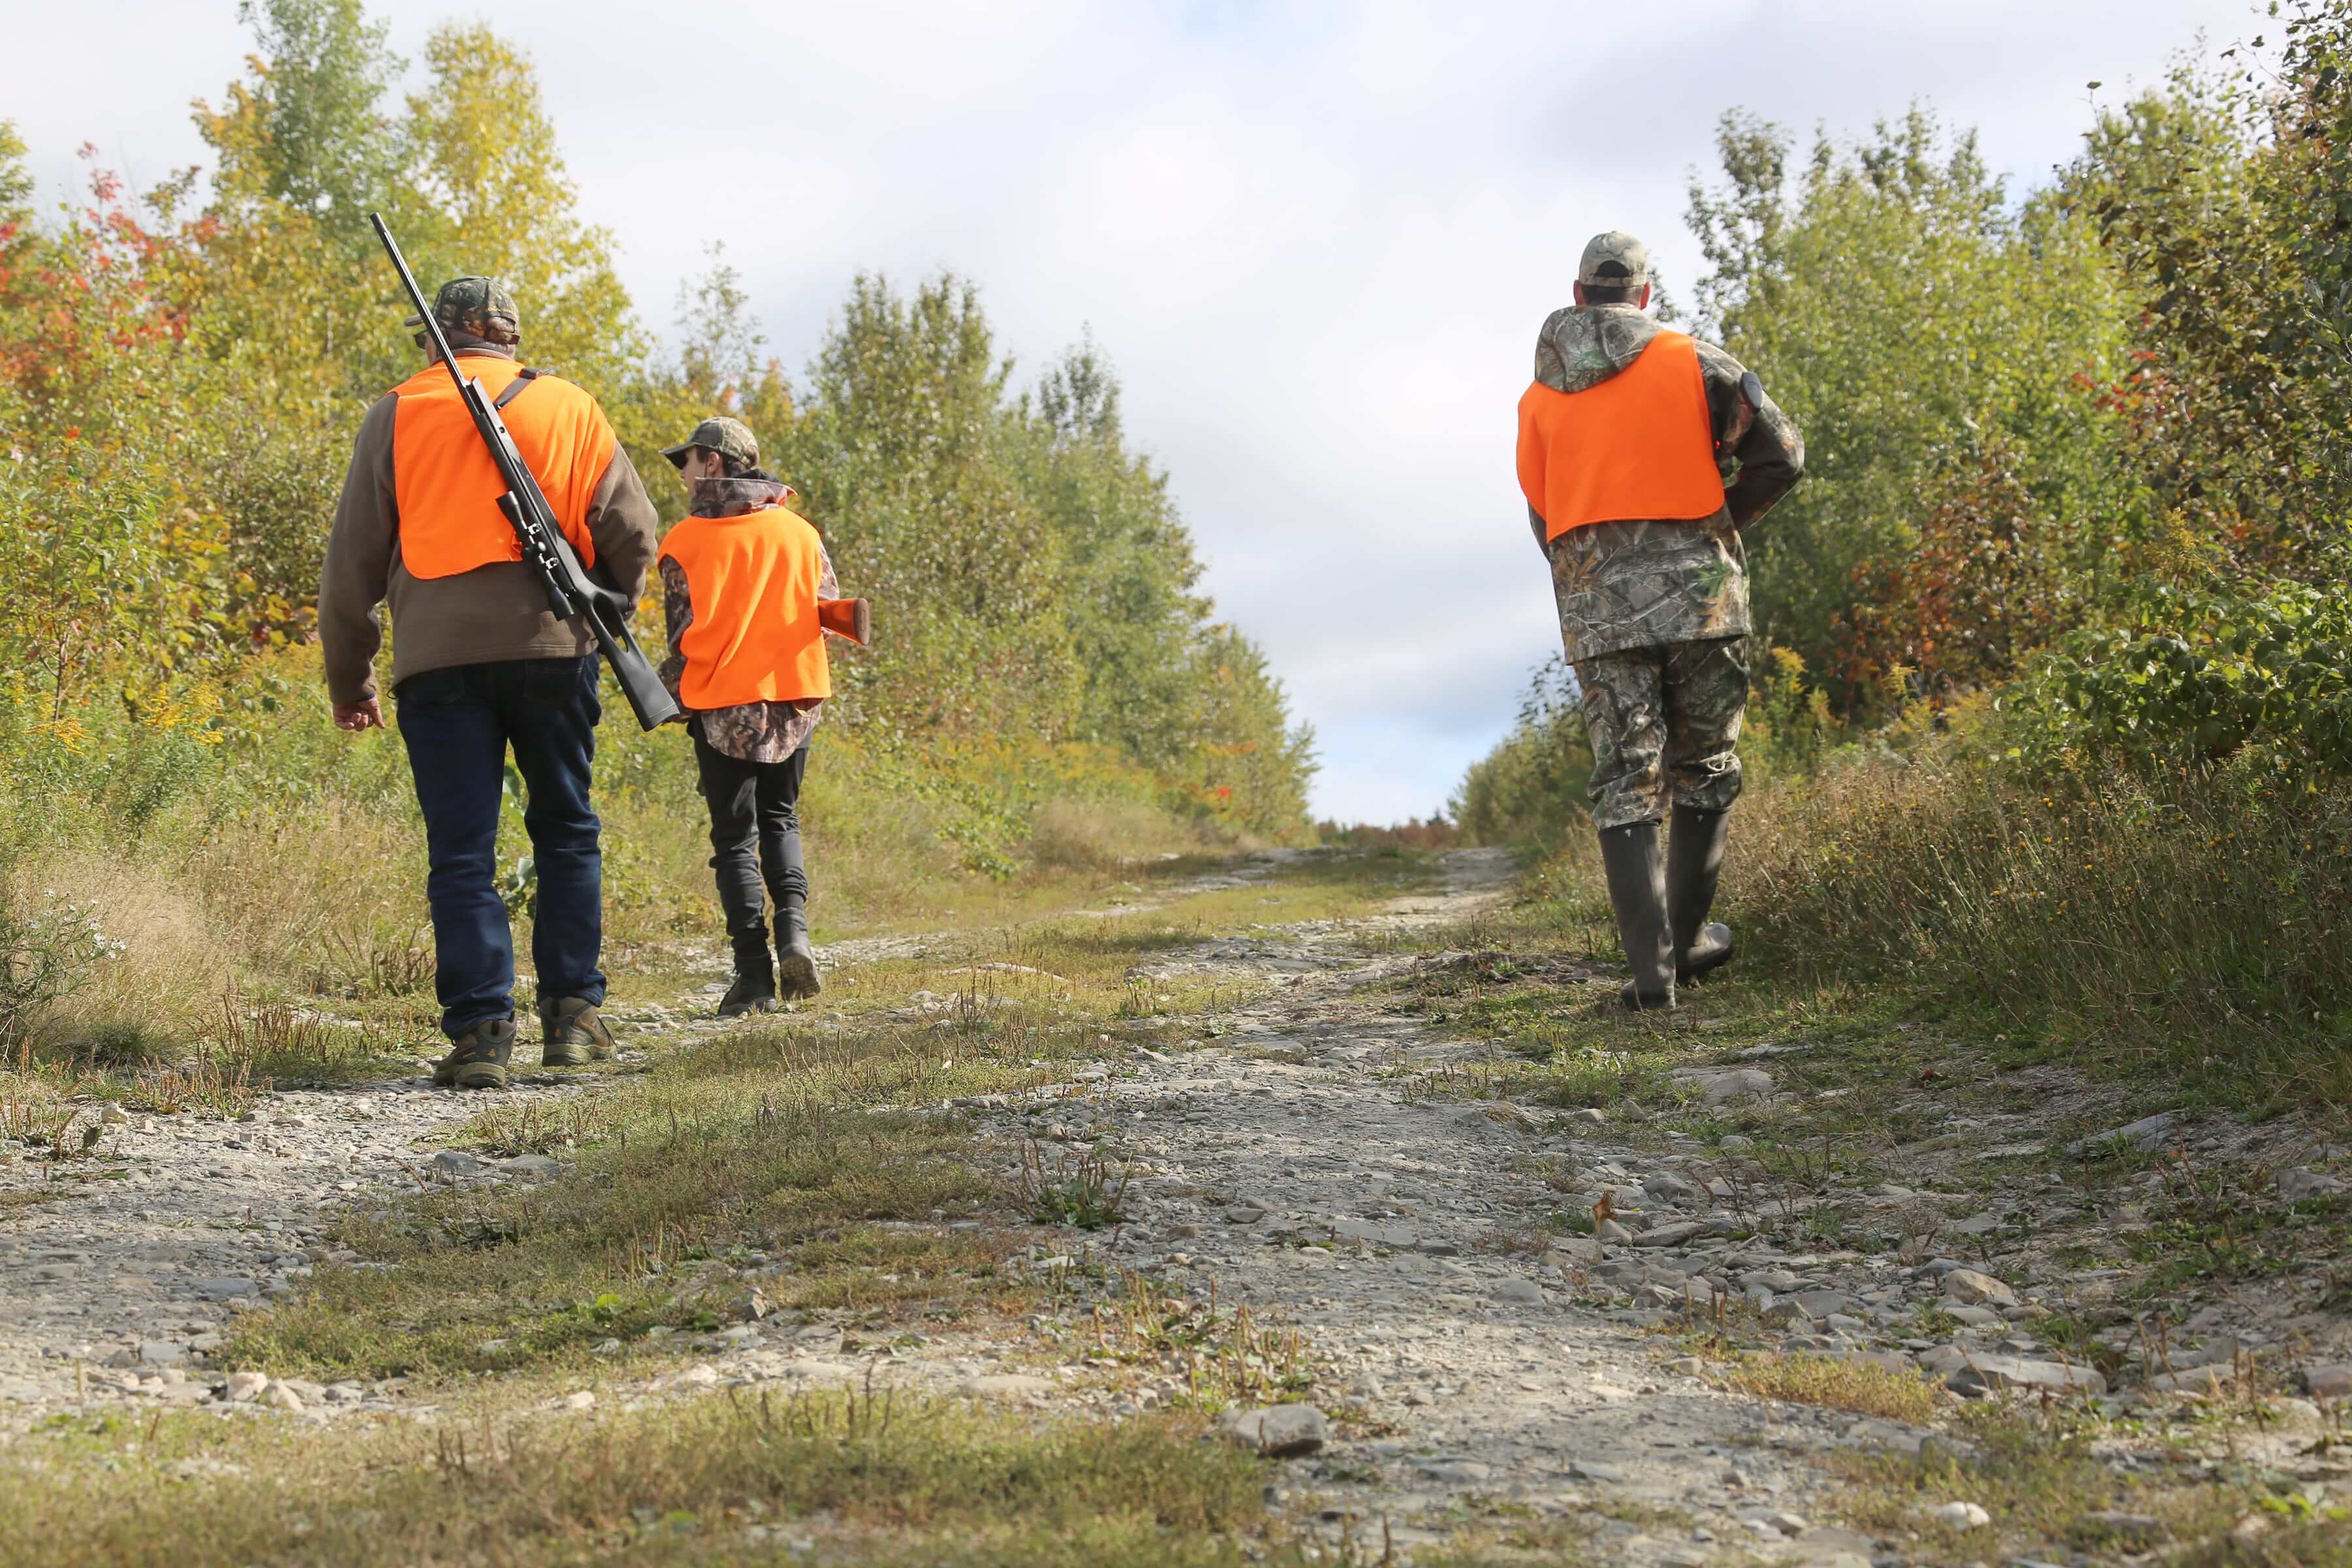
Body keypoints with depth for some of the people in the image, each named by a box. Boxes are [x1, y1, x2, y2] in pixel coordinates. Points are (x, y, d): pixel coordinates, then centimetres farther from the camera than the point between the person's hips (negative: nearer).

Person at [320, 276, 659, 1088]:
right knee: (566, 832, 15)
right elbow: (633, 533, 7)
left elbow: (353, 558, 7)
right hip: (551, 646, 1)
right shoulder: (570, 408, 10)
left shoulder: (395, 415, 8)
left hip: (439, 655, -1)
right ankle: (572, 1013, 11)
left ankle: (479, 1032, -6)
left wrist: (349, 678, 15)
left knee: (461, 853, 2)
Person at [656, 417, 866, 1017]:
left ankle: (754, 974, -1)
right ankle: (793, 925, -4)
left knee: (735, 838, 5)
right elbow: (827, 612, 5)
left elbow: (684, 634, -6)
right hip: (793, 698, 3)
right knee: (780, 817, 20)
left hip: (721, 704, -3)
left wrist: (667, 696, 8)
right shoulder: (799, 532, 4)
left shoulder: (686, 542, -6)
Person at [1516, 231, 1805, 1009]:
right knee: (1703, 773, 15)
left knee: (1625, 785, 2)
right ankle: (1687, 938, 22)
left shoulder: (1539, 398, 12)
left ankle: (1652, 968, -6)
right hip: (1698, 594, -2)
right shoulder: (1695, 362, 2)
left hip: (1596, 614, 2)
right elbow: (1780, 455, 0)